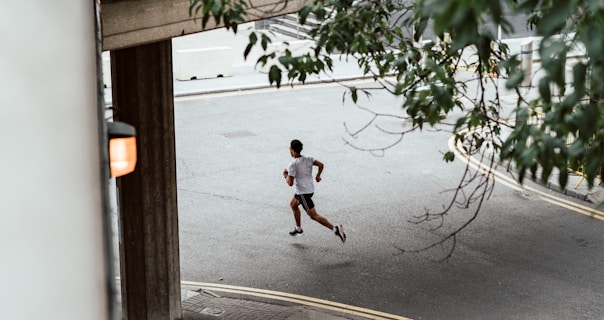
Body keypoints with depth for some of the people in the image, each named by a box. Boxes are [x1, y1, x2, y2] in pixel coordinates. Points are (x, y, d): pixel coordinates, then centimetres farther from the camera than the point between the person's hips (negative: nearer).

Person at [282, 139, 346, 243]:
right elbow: (320, 164, -8)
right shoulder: (308, 158, 1)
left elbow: (290, 183, -21)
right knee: (293, 204, 29)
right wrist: (318, 176, 7)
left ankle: (335, 229, -20)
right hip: (310, 189, 9)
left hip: (303, 192, -9)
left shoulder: (292, 165, -19)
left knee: (314, 216, -7)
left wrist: (285, 175, -3)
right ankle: (298, 229, 36)